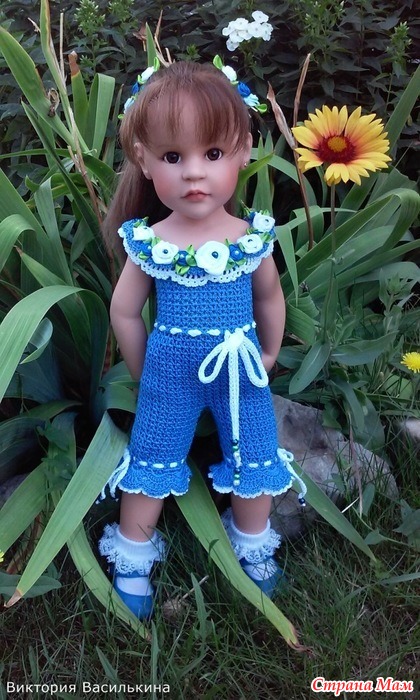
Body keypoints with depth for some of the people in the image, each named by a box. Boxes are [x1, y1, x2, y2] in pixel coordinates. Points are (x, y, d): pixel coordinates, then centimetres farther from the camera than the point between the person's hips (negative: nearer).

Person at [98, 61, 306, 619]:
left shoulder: (251, 238, -12)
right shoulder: (148, 244, -16)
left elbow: (270, 299, 6)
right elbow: (125, 312, -2)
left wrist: (268, 355, 12)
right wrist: (145, 374, 4)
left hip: (241, 369, 2)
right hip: (171, 374, -1)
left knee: (255, 465, 15)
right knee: (150, 468, 11)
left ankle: (253, 547, 42)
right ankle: (132, 561, 33)